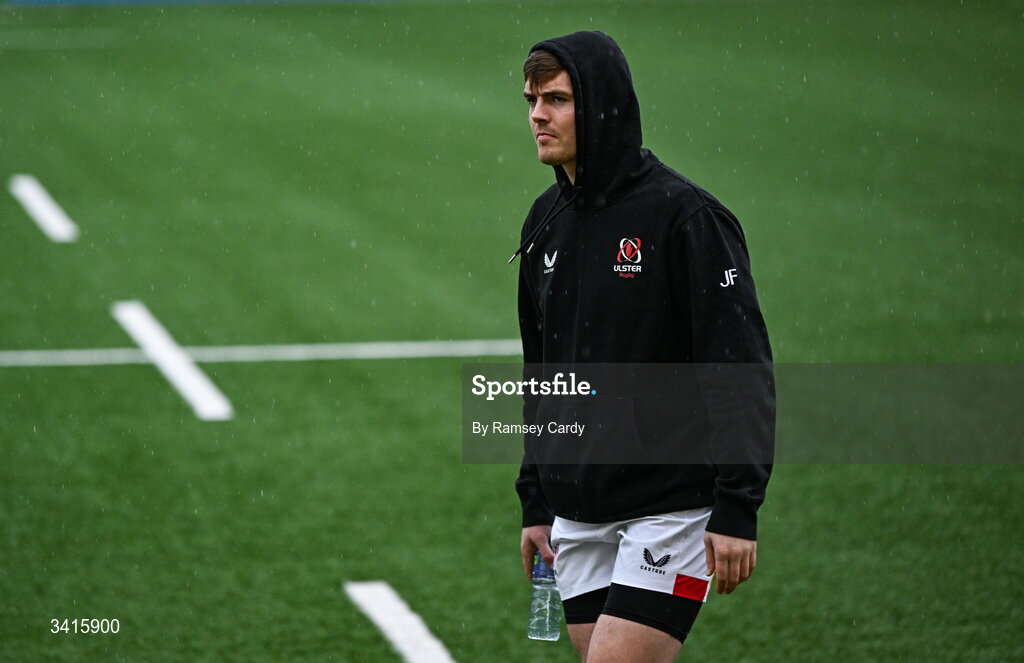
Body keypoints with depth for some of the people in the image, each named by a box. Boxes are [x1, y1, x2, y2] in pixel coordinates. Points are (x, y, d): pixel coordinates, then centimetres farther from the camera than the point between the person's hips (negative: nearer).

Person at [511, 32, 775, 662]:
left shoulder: (683, 215, -12)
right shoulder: (547, 221, 10)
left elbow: (741, 370, -15)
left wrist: (737, 511, -21)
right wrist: (535, 503, 19)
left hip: (671, 509, -7)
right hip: (577, 512, 7)